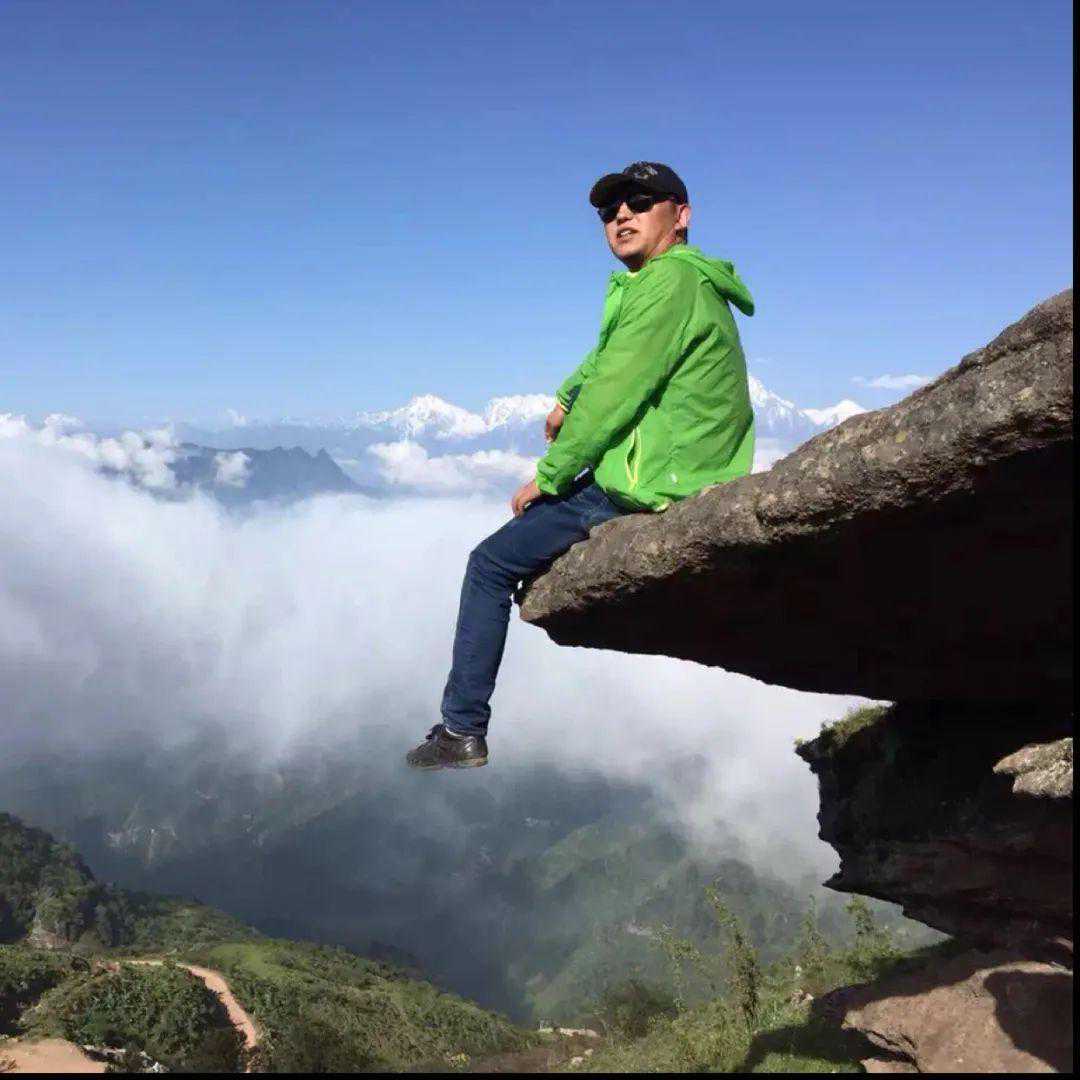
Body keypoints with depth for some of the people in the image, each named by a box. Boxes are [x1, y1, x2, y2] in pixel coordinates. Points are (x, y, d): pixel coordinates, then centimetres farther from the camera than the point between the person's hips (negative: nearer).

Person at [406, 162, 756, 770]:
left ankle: (463, 730, 3)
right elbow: (608, 356, 31)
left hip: (647, 484, -10)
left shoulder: (668, 280, -16)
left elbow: (611, 397, -19)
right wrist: (568, 396, 18)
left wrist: (547, 478, -10)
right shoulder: (692, 278, 16)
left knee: (490, 565, -2)